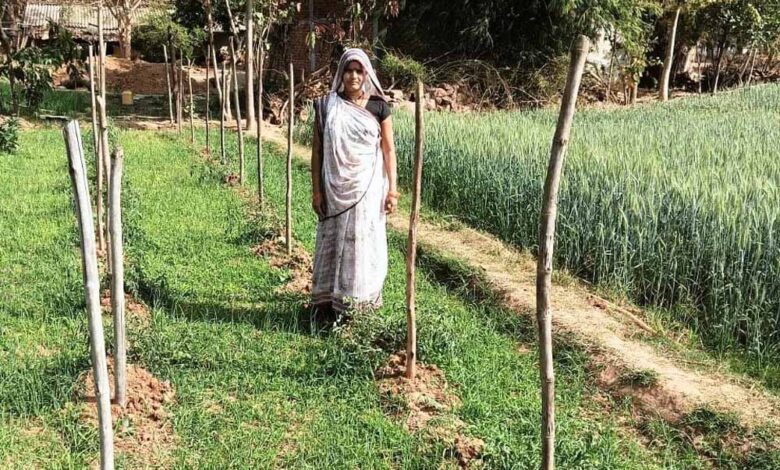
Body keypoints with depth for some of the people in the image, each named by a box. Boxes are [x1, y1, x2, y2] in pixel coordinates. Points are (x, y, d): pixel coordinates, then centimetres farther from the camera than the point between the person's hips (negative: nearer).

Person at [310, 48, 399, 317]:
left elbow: (389, 149, 1)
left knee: (365, 241, 4)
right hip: (336, 188, 1)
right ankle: (331, 302, 15)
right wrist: (316, 190, -2)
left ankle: (363, 302, 15)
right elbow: (317, 150, 3)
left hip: (368, 186, 0)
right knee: (334, 242, 5)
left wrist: (392, 189, -5)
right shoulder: (326, 106, 1)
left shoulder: (378, 106, 0)